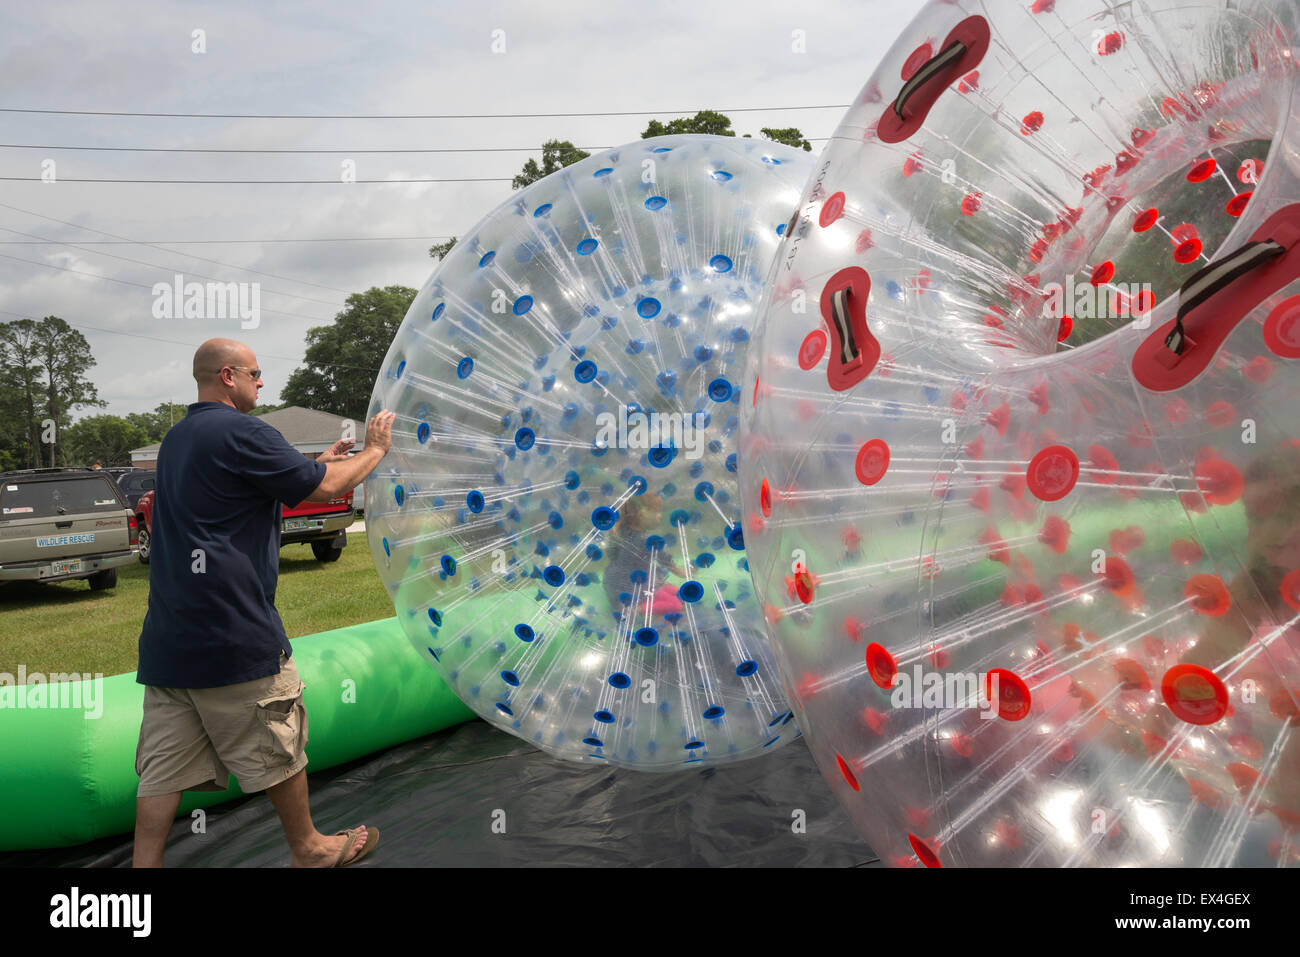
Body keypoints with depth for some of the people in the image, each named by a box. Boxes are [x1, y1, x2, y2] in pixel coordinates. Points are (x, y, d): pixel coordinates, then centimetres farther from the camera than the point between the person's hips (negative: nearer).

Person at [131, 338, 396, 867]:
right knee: (278, 749, 8)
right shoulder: (241, 431, -12)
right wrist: (375, 449, 4)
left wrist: (316, 464, 25)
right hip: (232, 632, -8)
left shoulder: (177, 437, 17)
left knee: (164, 763, 9)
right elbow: (323, 488, -10)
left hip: (168, 633, 9)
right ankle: (308, 848, 24)